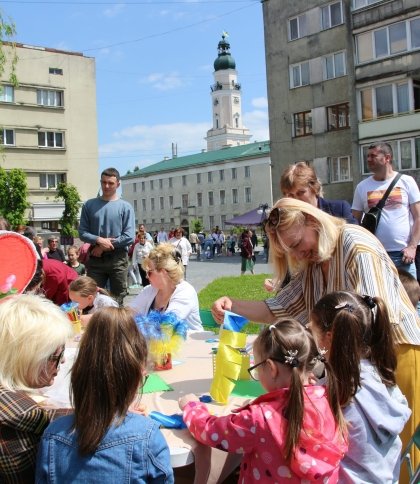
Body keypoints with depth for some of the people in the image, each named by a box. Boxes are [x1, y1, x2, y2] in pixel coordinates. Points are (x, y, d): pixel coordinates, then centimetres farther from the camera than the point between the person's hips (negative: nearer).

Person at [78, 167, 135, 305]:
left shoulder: (125, 207, 0)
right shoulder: (89, 205, 6)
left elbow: (129, 237, -7)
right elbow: (82, 232, 3)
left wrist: (105, 246, -10)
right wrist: (99, 240, -14)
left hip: (118, 259, -1)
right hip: (95, 259, 2)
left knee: (117, 299, 5)